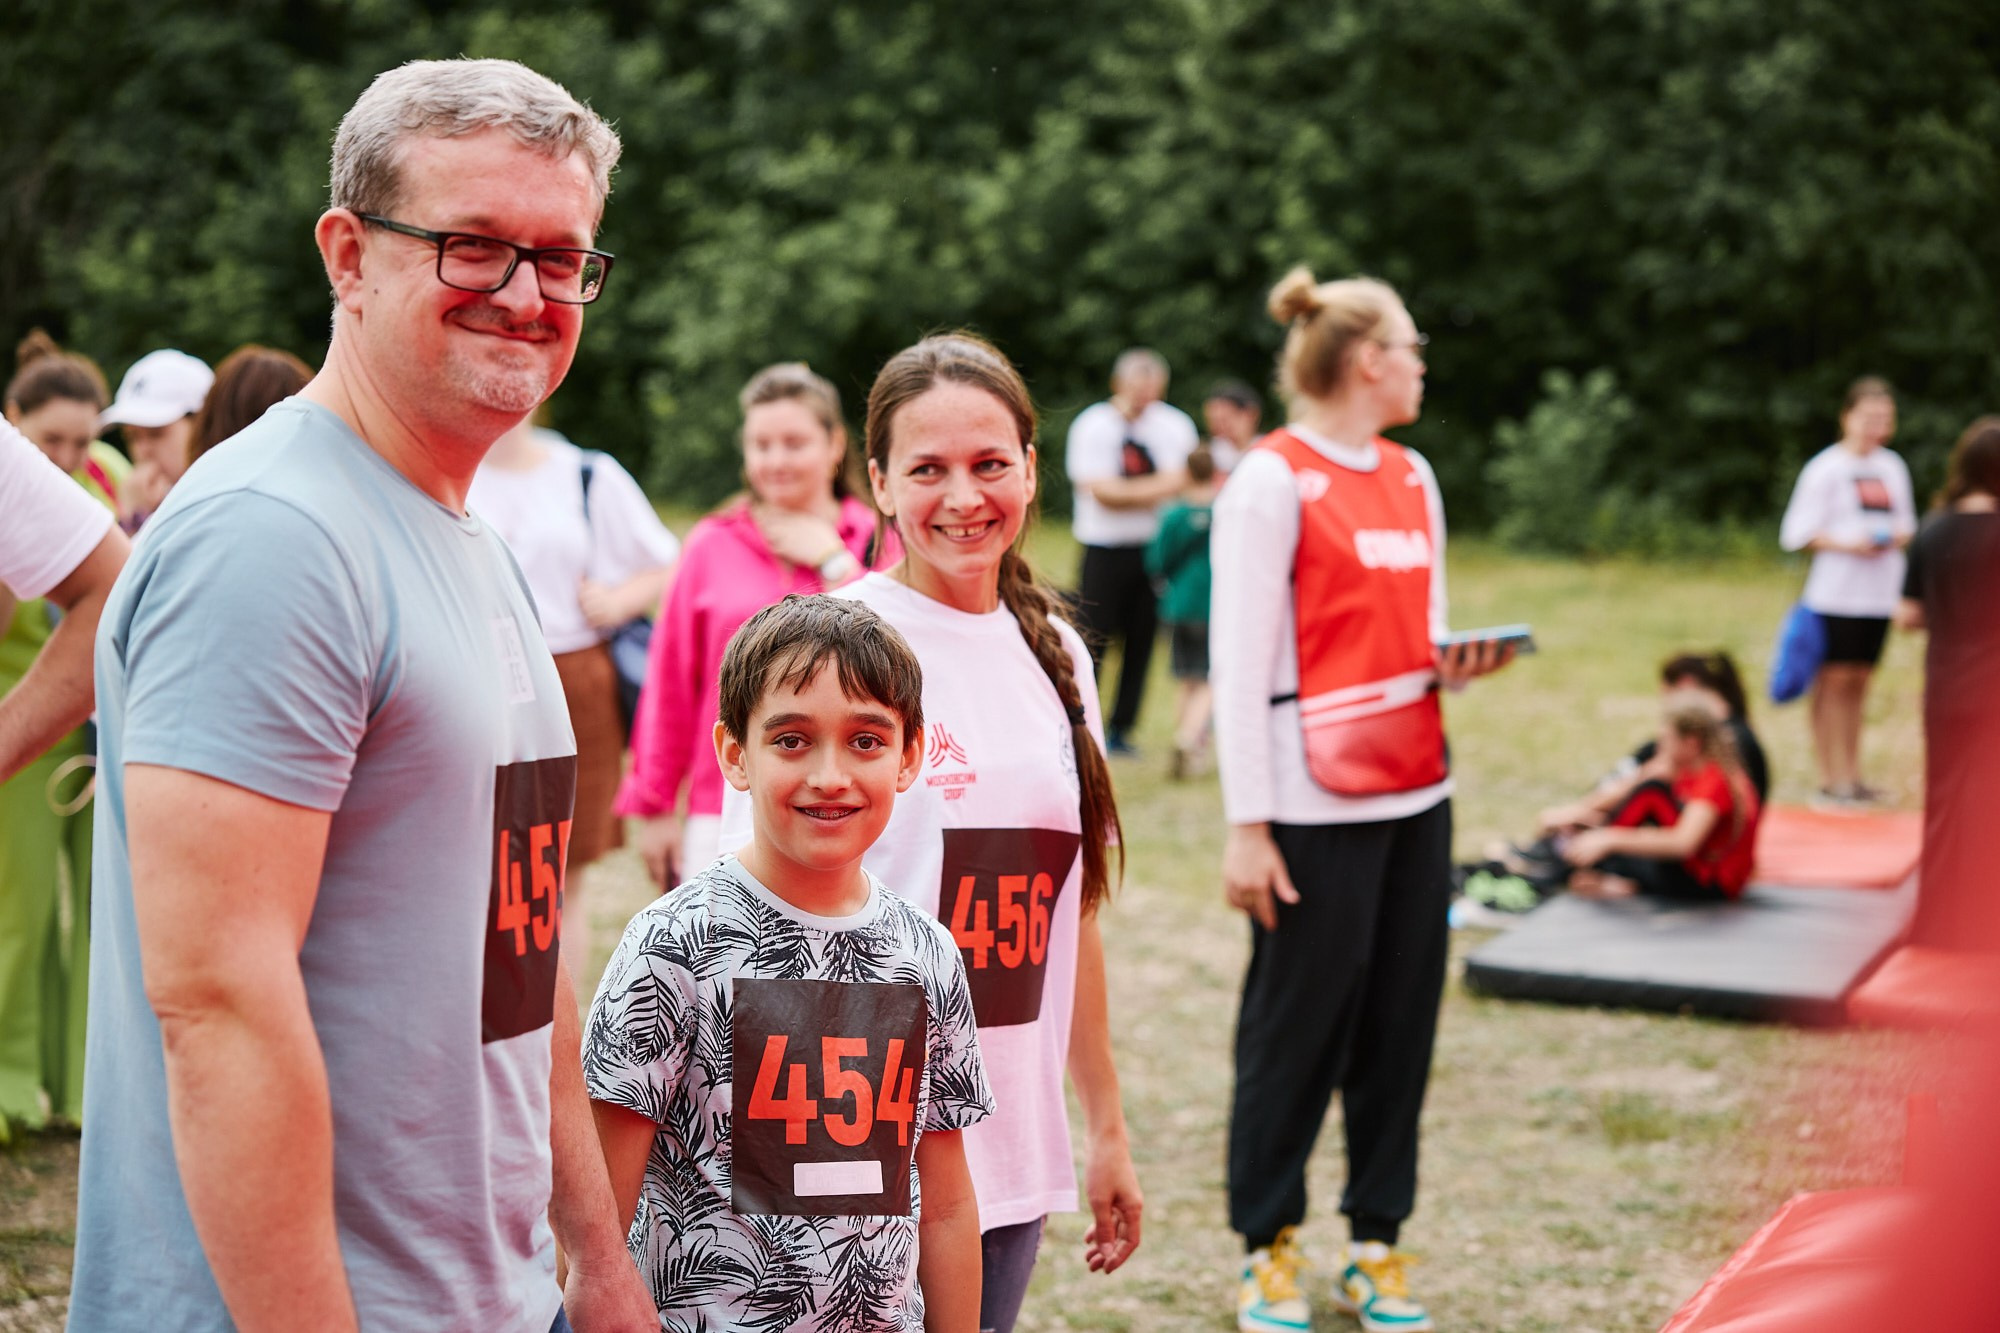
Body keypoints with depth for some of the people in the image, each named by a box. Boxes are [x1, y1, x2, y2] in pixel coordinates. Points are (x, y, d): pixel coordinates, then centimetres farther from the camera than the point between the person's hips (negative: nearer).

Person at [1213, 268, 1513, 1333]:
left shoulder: (1412, 478, 14)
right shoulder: (1272, 481, -8)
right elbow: (1240, 661, -11)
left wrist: (1455, 663, -1)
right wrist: (1247, 826, -14)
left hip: (1416, 793, 7)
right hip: (1316, 802, -7)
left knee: (1401, 1022, 9)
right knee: (1297, 1029, 2)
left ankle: (1376, 1245, 21)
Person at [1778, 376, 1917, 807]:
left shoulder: (1893, 467, 11)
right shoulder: (1826, 468, -6)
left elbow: (1905, 524, 20)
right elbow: (1797, 533, -7)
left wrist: (1899, 537, -3)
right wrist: (1846, 544, -18)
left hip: (1879, 594, 5)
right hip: (1836, 593, -5)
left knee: (1859, 680, 10)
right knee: (1834, 681, -4)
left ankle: (1852, 776, 17)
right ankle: (1830, 779, -1)